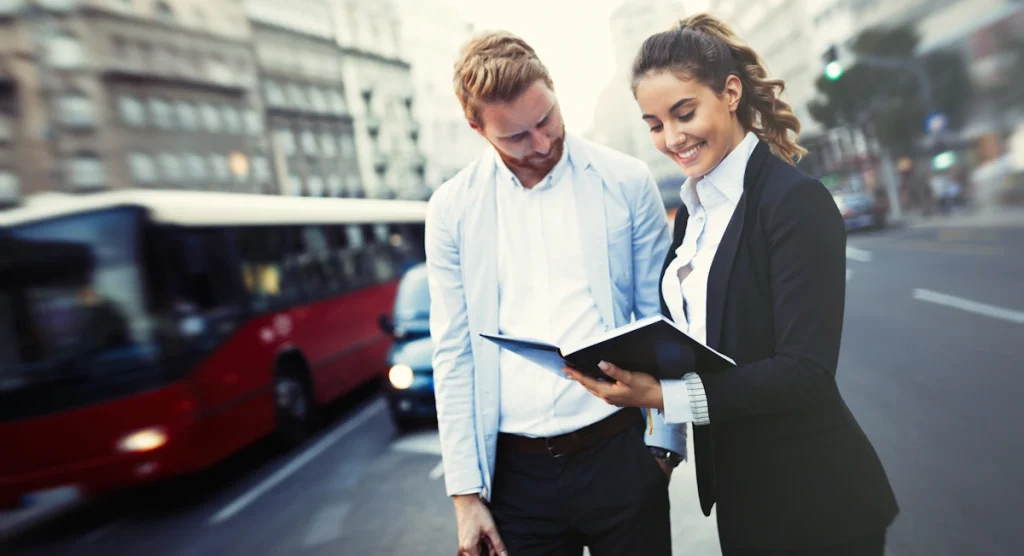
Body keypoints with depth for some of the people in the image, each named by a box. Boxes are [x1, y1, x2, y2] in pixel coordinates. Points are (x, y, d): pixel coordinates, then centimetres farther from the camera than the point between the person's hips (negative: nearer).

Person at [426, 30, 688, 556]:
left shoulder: (626, 181, -2)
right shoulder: (452, 208, -1)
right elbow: (454, 355, 1)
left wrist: (662, 442, -1)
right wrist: (466, 491, 0)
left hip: (618, 448, 0)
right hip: (514, 469, 1)